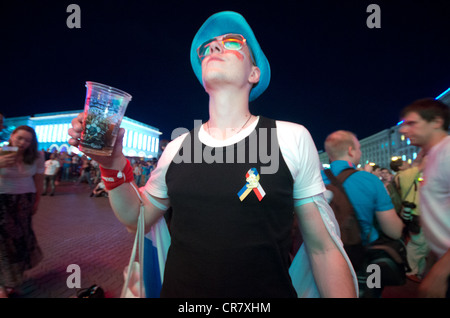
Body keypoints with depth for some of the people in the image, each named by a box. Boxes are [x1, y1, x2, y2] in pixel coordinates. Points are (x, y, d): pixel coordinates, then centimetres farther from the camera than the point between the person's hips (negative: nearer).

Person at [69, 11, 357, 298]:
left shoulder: (292, 138, -12)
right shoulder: (176, 148, -3)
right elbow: (137, 217, 7)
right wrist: (113, 165, -8)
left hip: (269, 292, -2)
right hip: (178, 291, 3)